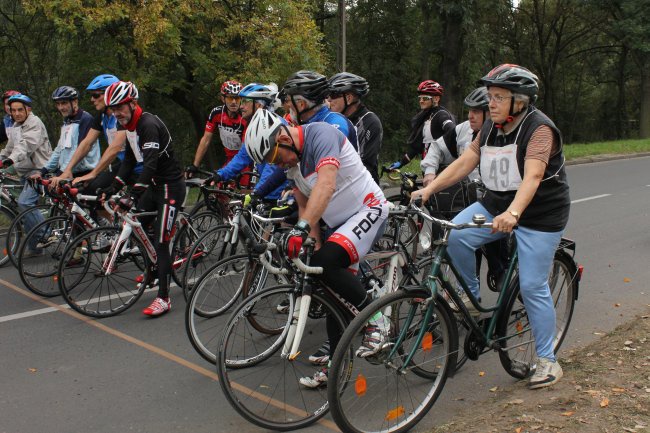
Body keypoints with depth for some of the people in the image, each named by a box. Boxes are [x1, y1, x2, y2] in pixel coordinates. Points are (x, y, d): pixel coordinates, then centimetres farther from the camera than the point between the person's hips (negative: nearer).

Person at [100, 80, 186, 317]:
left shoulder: (149, 125, -22)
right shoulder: (130, 125, 8)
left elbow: (150, 164, -32)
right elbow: (129, 160, 12)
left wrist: (133, 195, -38)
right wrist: (113, 188, 4)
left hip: (170, 186, -10)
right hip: (155, 185, 10)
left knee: (161, 242, -10)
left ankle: (163, 298, -4)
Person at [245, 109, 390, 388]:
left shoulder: (320, 134, -21)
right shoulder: (291, 159, 5)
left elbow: (326, 184, -38)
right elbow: (303, 205, 9)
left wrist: (302, 228, -48)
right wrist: (315, 246, -3)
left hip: (368, 210, -9)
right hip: (338, 223, 9)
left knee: (327, 262, -31)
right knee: (333, 292, 6)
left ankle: (375, 320, -11)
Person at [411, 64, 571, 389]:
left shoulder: (539, 128, -18)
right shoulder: (490, 128, 4)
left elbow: (532, 176, -32)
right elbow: (464, 162, -1)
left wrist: (512, 213, -49)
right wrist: (429, 189, -12)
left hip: (539, 214, -6)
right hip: (496, 205, 6)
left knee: (532, 287, -5)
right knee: (455, 235, -20)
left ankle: (547, 360, 12)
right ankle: (471, 296, 3)